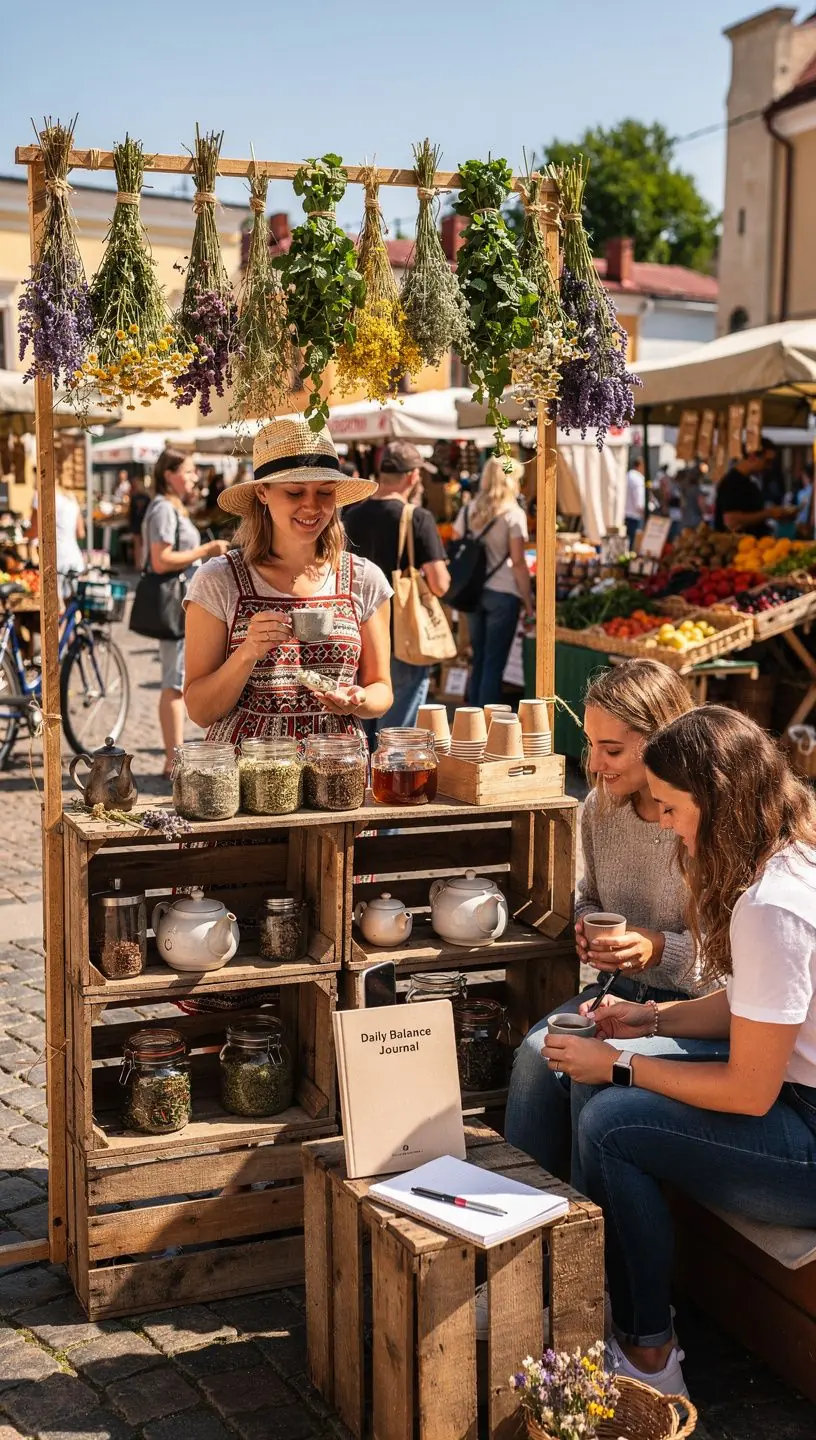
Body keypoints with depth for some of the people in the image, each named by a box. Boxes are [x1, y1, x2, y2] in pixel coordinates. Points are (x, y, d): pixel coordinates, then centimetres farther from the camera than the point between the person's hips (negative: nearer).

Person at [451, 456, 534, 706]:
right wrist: (528, 603, -4)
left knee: (479, 661, 13)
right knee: (494, 664, -1)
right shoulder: (513, 514, -8)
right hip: (503, 594, -5)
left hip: (473, 592, 5)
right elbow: (517, 562, -10)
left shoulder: (468, 510, 8)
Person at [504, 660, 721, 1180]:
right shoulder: (600, 810, 3)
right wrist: (586, 925, -2)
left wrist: (662, 949, -26)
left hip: (698, 1006, -6)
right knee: (537, 1052, -21)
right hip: (619, 990, 6)